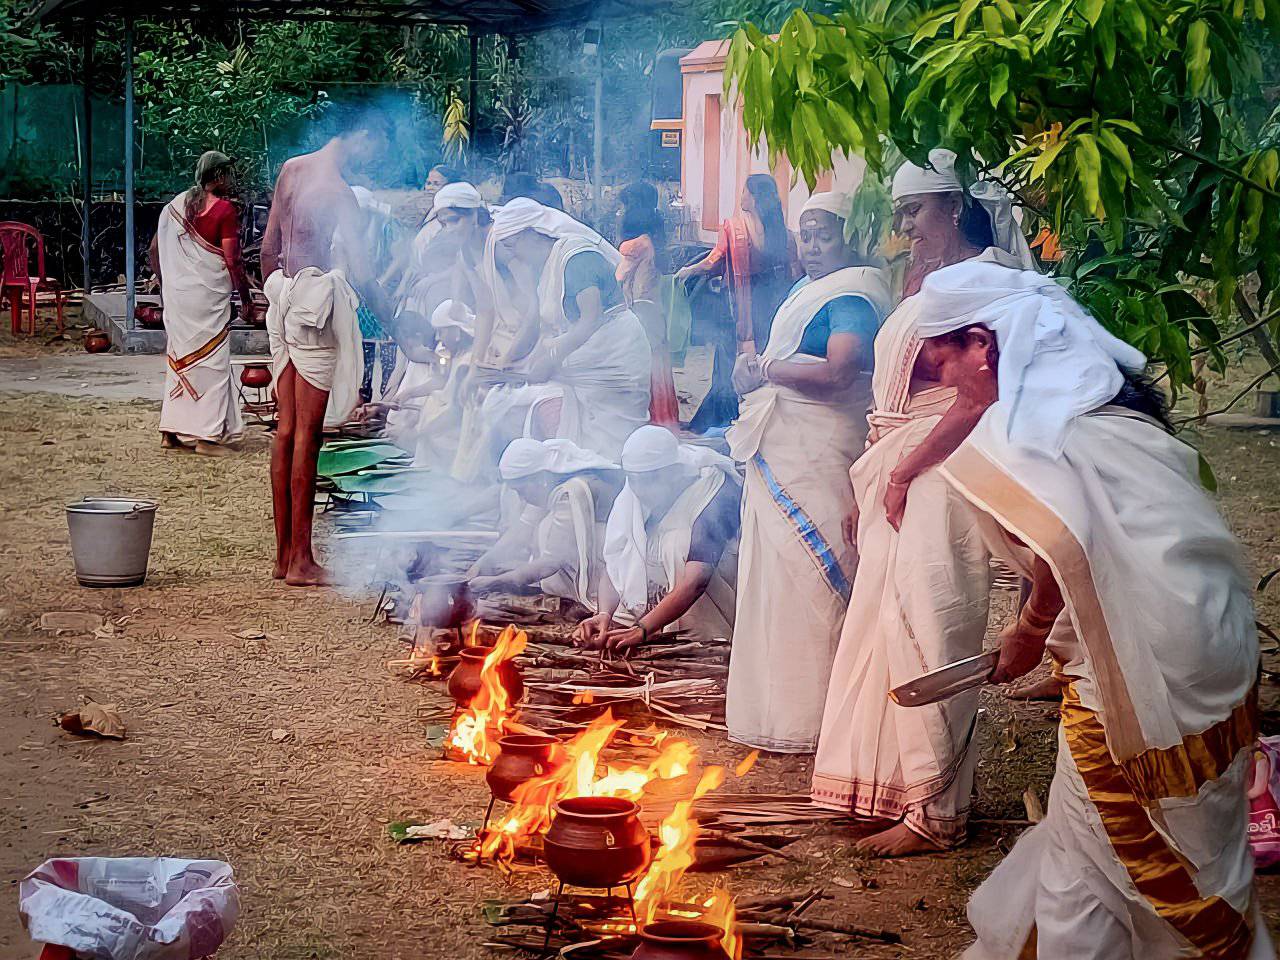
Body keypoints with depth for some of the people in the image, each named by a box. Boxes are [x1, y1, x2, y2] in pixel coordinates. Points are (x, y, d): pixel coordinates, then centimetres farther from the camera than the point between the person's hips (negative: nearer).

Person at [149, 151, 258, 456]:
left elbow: (155, 249, 12)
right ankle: (206, 435, -1)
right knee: (212, 361, 0)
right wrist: (246, 299, -1)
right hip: (209, 295, -6)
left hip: (176, 294, 6)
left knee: (179, 357, 14)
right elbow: (233, 261, -11)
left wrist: (164, 286, 22)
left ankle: (171, 431, 16)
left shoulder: (176, 204, 9)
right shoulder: (224, 209, -9)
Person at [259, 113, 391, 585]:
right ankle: (301, 560, -4)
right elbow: (360, 271, -16)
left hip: (283, 295, 8)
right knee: (308, 433, -6)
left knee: (286, 429, 10)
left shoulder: (291, 169, 11)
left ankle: (283, 554, 14)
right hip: (315, 299, -8)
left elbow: (268, 247, 16)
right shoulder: (337, 191, -13)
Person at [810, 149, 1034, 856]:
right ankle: (899, 785, 19)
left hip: (938, 477, -9)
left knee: (923, 632, -10)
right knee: (888, 629, 10)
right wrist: (868, 486, 16)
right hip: (896, 480, 9)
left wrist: (904, 470, -17)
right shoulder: (927, 282, 19)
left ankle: (935, 812, -6)